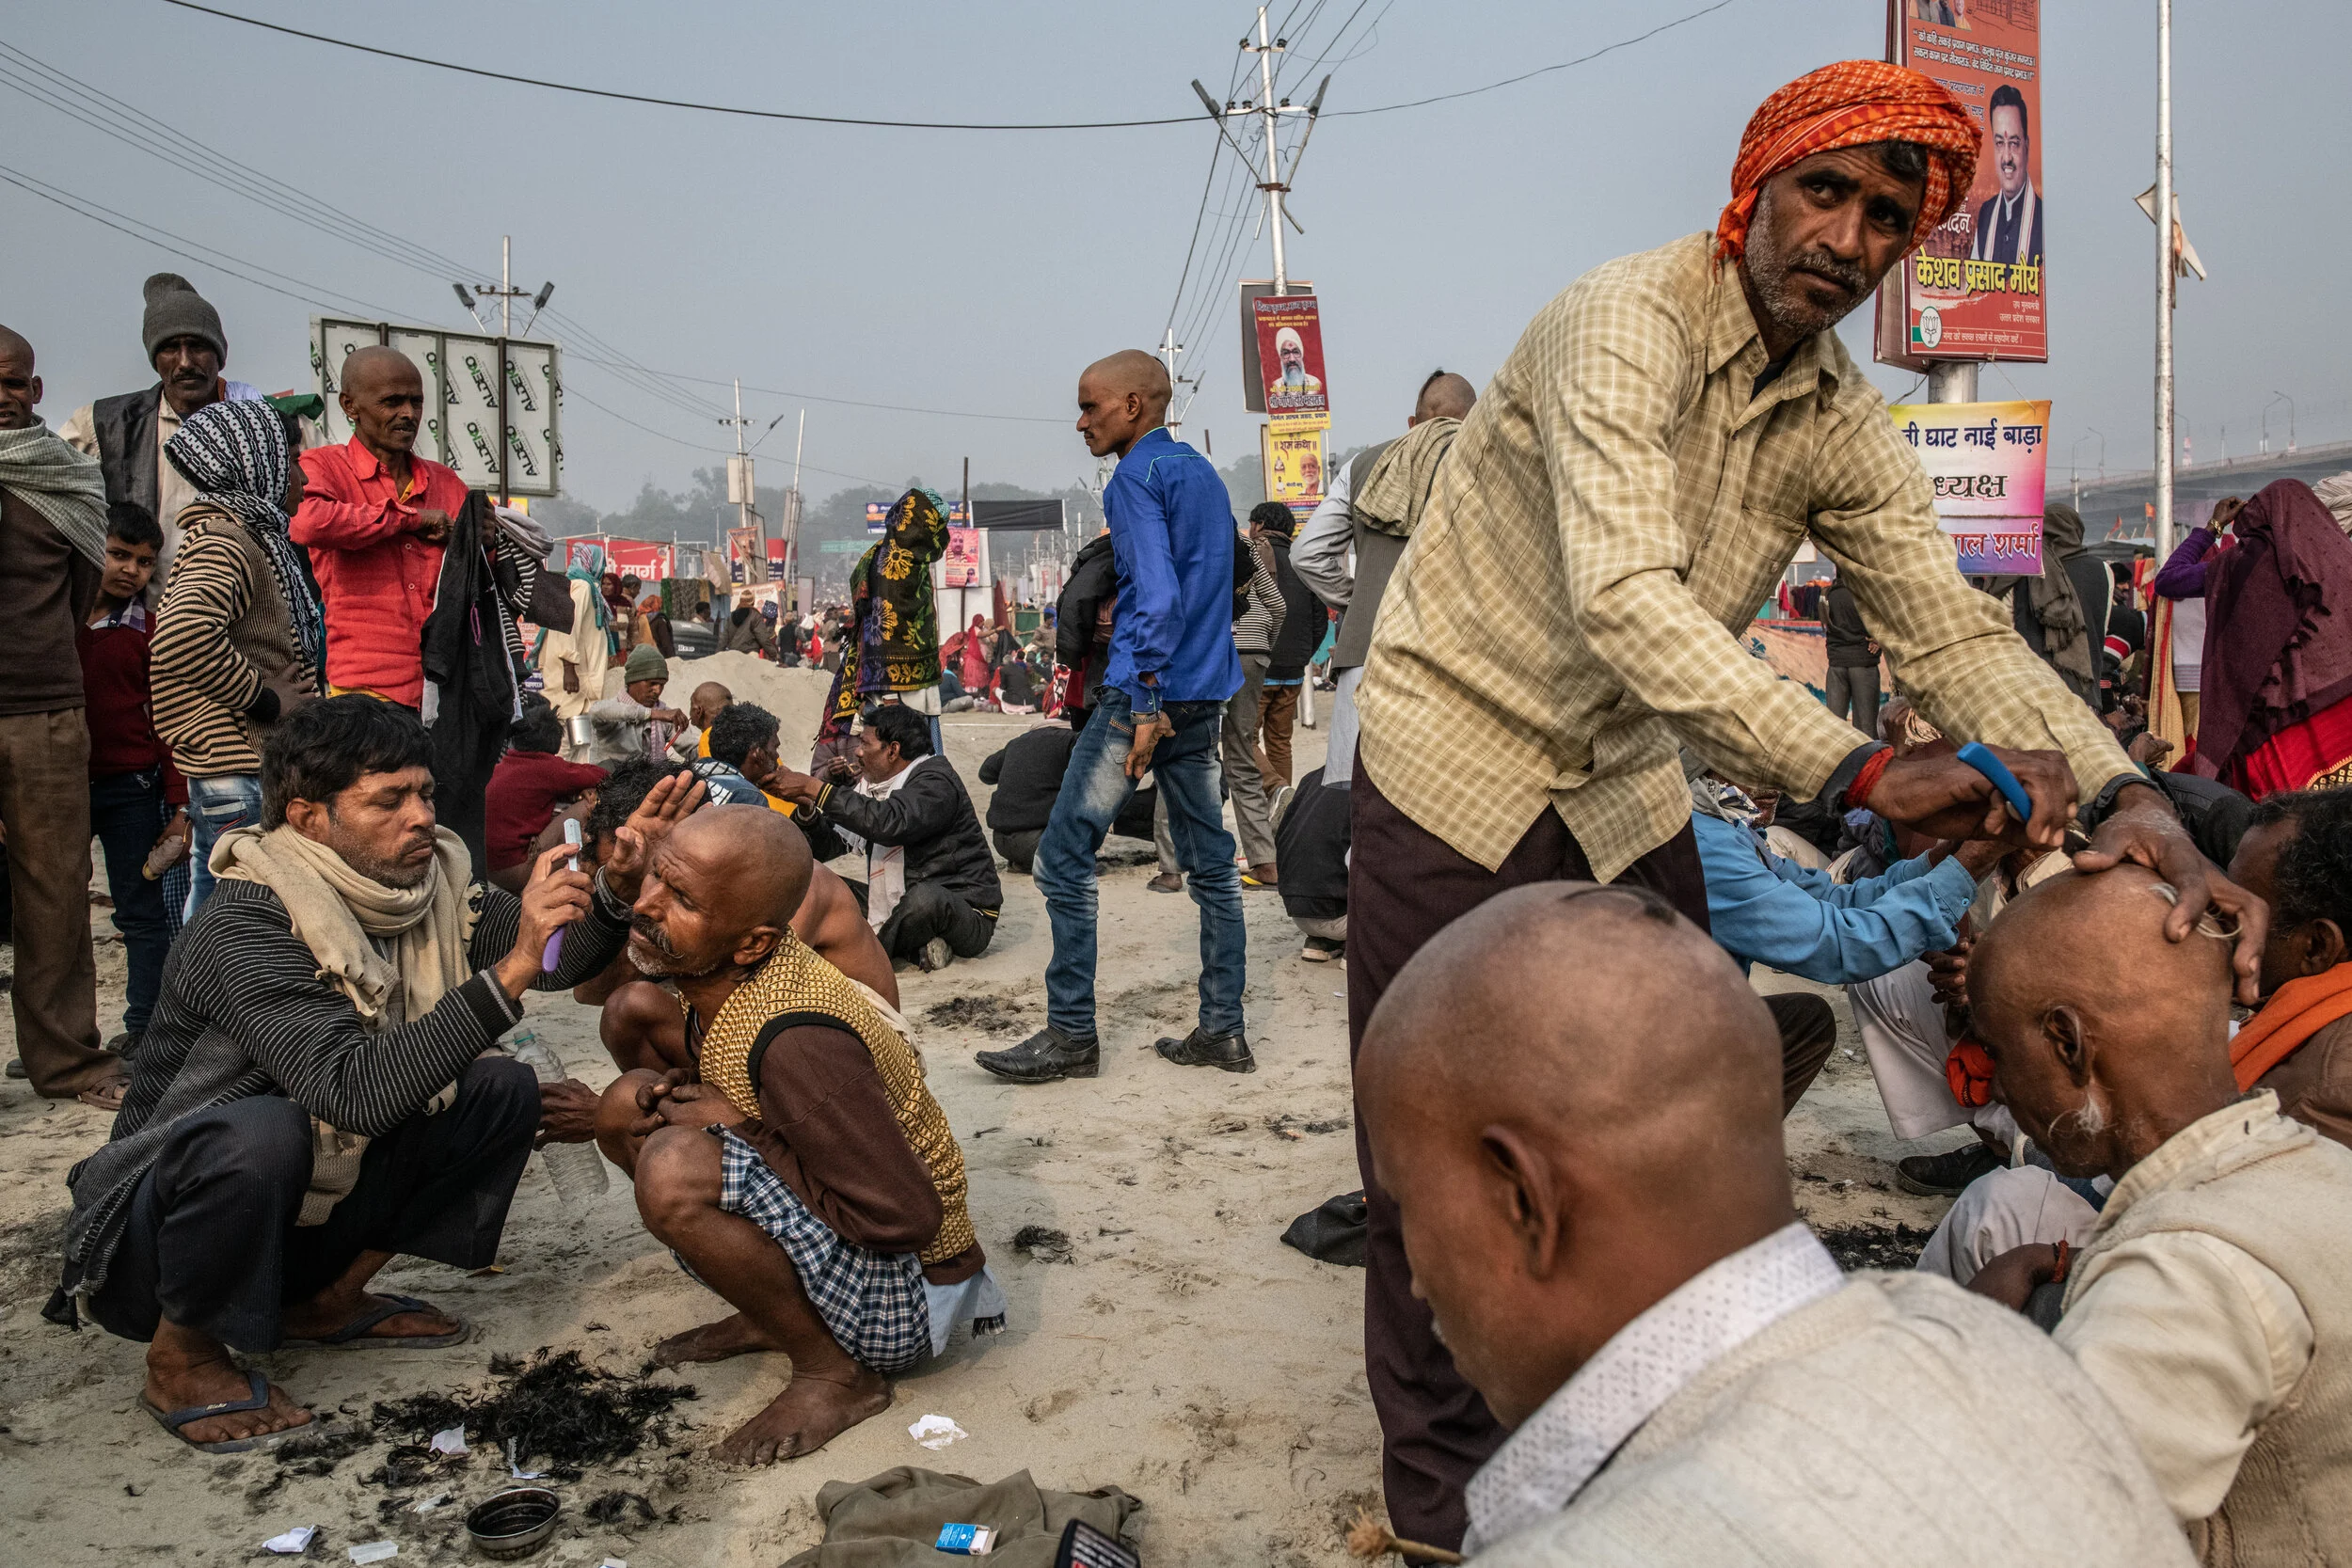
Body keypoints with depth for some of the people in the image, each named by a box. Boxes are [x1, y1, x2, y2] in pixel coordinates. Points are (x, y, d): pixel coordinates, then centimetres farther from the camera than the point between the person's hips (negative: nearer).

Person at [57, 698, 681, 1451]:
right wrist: (511, 971, -43)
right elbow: (359, 1092, -38)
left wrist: (617, 883, -27)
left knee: (505, 1090, -4)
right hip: (153, 1236, -7)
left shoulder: (426, 881, -6)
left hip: (304, 1211, 7)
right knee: (258, 1131, -37)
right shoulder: (244, 929, -27)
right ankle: (182, 1354, -8)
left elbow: (560, 958, -6)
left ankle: (324, 1298, 8)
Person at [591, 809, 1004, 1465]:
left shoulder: (797, 1040, -33)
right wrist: (674, 1094, -8)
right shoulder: (709, 969, -6)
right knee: (628, 1104, 5)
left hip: (903, 1295, -9)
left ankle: (836, 1374, -10)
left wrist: (743, 1127, -22)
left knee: (673, 1171, -30)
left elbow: (906, 1218, -30)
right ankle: (771, 1314, 11)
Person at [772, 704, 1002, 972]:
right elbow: (830, 844, 7)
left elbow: (890, 823, -34)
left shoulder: (936, 780, -15)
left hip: (965, 915, -9)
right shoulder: (872, 783, 11)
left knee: (925, 897, -40)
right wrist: (807, 811, -14)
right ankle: (914, 948, -14)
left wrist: (814, 788, -31)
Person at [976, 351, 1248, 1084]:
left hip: (1149, 690, -9)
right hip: (1207, 695, 9)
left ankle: (1071, 1034, 1)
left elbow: (1159, 595, -20)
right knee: (1211, 863, 10)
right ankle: (1222, 1030, 14)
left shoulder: (1137, 477, -9)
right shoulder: (1203, 473, 18)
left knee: (1064, 855, -2)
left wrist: (1145, 700, -20)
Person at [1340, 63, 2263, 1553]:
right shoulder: (1624, 325, -21)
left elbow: (1956, 628, -6)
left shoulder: (1845, 426, 1)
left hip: (1629, 787, 6)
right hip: (1460, 759, -6)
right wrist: (1863, 772, -41)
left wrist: (2125, 791, -25)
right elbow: (1623, 598, -34)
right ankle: (1446, 1487, 20)